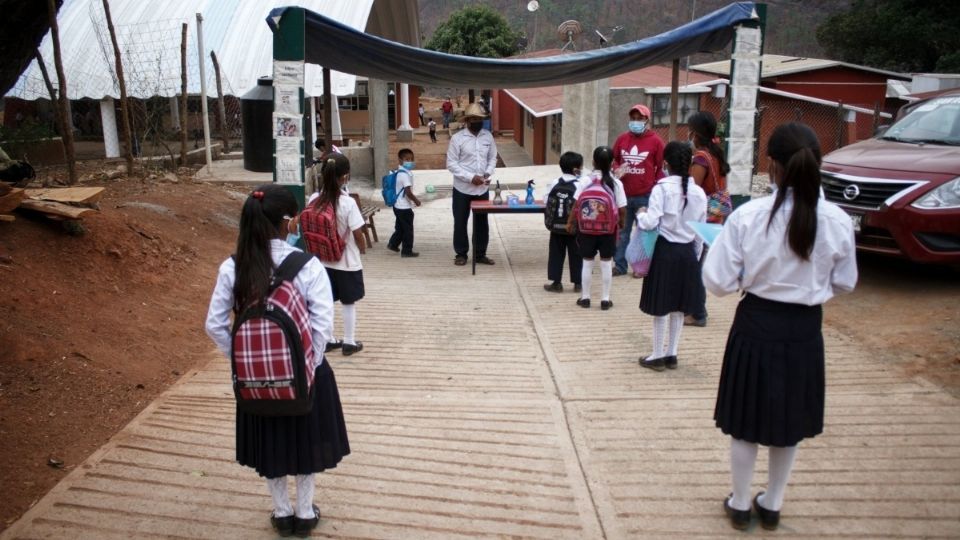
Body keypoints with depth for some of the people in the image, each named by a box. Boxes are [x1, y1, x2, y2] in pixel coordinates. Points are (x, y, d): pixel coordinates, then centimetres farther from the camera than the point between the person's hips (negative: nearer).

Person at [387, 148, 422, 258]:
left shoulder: (399, 172, 10)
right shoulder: (405, 174, -21)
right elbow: (408, 192, -25)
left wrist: (413, 199, 18)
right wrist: (416, 200, -9)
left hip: (398, 205, 9)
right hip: (404, 207, -9)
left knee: (400, 227, 22)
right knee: (408, 229, 2)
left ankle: (393, 244, 31)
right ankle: (407, 251, 9)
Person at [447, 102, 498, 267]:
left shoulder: (488, 136, 3)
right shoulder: (457, 138, -10)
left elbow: (492, 158, 11)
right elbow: (451, 164, -11)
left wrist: (488, 173, -9)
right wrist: (471, 177, -19)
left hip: (482, 188, 4)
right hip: (462, 188, -4)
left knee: (482, 222, 10)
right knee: (460, 222, 5)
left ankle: (480, 254, 22)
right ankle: (461, 254, 19)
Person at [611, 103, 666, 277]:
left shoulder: (655, 141, -2)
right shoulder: (622, 138, 7)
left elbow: (661, 168, 0)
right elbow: (614, 159, 17)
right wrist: (617, 170, -4)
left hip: (646, 196, -3)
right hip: (624, 194, 3)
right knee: (622, 231, 7)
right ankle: (620, 265, 15)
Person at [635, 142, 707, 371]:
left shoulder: (662, 188, -13)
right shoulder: (699, 192, 2)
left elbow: (651, 223, -19)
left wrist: (640, 214, 2)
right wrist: (695, 255, 18)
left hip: (665, 251, -4)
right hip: (688, 252, 5)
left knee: (661, 306, 5)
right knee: (679, 307, 13)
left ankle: (658, 356, 13)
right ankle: (672, 354, 23)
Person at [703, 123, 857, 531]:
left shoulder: (748, 216, -18)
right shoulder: (837, 221, -11)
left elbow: (717, 281, -15)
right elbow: (844, 284, 2)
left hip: (756, 326, -2)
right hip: (804, 331, 2)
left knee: (747, 423, 15)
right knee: (789, 423, 21)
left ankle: (740, 505, 31)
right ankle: (772, 505, 37)